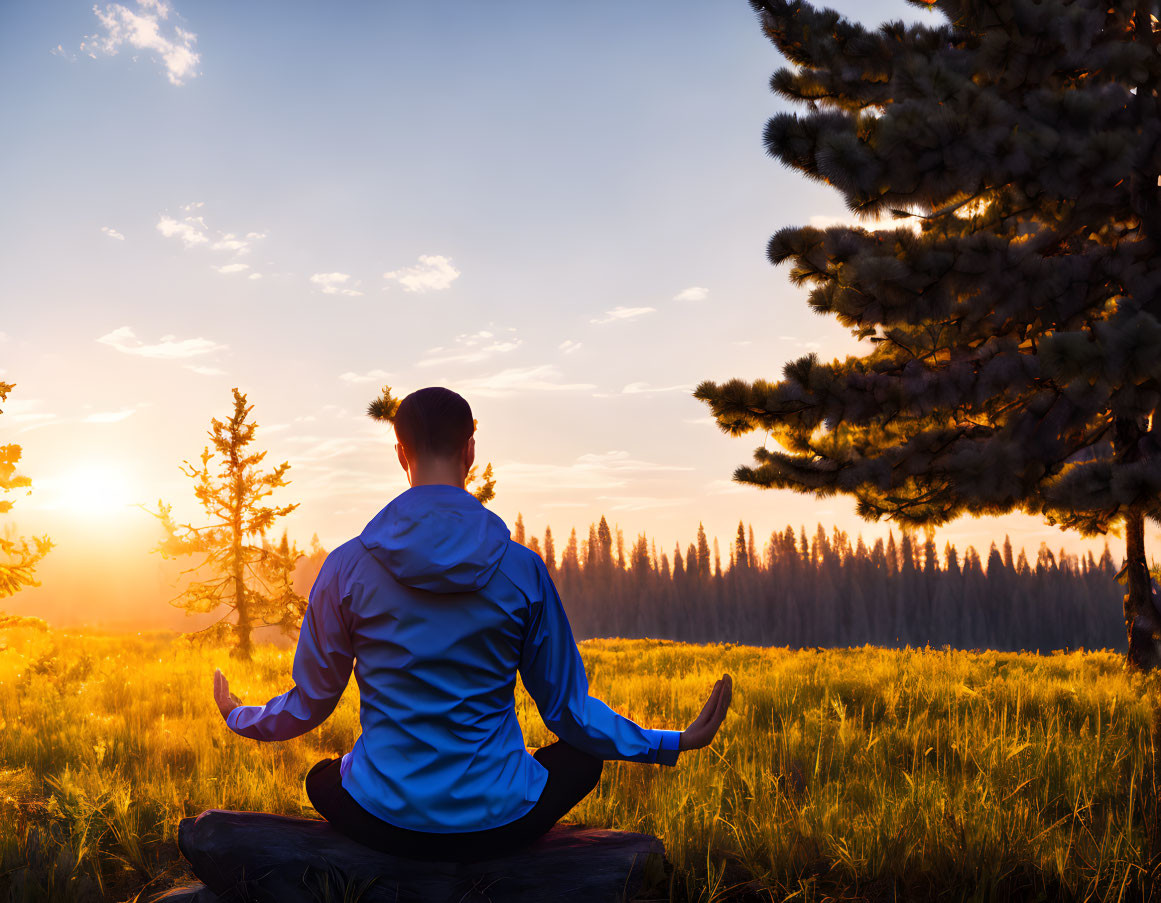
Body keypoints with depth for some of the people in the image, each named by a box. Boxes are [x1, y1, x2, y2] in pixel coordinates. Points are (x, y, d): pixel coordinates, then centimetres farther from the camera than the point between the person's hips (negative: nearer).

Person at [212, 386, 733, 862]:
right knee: (581, 757, 30)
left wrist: (238, 717, 27)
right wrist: (674, 744, 13)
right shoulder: (522, 568, -9)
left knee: (321, 777, 36)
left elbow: (308, 703, 4)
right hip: (497, 824, -1)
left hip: (384, 822, 1)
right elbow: (567, 708, -1)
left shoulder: (347, 567, -8)